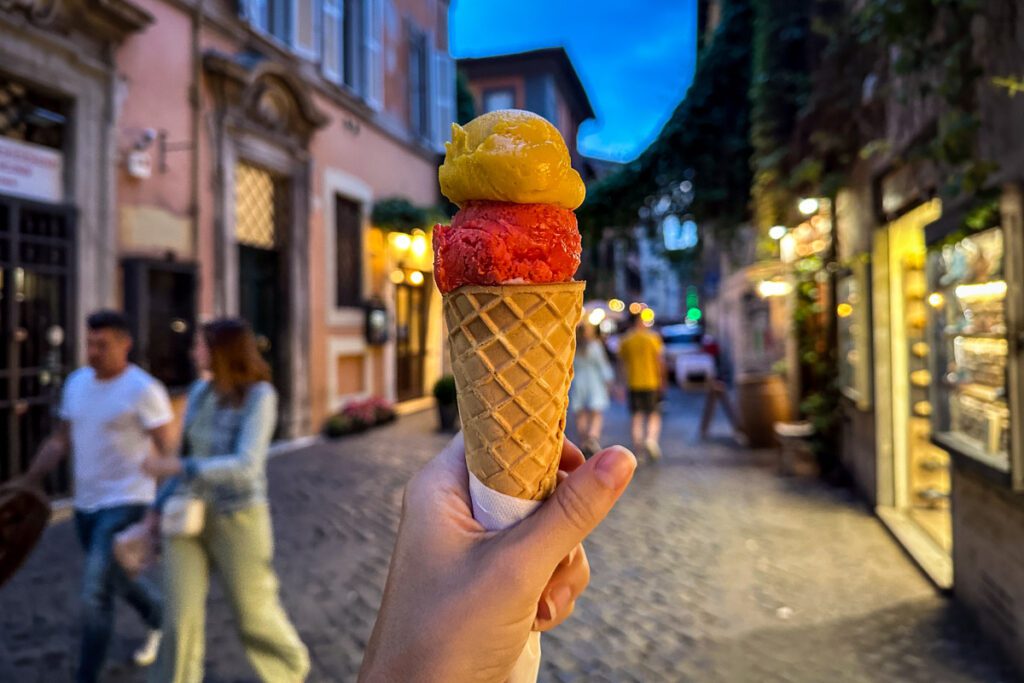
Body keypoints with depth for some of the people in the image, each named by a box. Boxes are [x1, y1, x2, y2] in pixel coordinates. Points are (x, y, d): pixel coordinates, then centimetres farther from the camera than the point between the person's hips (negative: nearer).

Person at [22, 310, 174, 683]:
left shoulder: (144, 390, -17)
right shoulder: (76, 382, 4)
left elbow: (167, 452, -16)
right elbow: (59, 442, 12)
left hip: (125, 505, -8)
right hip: (86, 504, 8)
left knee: (94, 594, -8)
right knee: (119, 579, 23)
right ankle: (160, 620, 50)